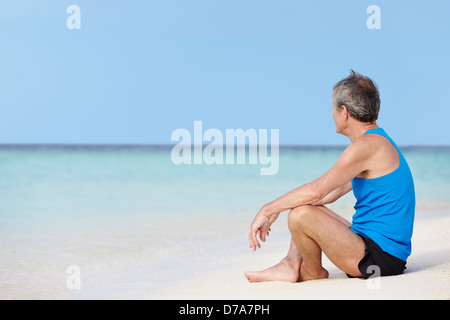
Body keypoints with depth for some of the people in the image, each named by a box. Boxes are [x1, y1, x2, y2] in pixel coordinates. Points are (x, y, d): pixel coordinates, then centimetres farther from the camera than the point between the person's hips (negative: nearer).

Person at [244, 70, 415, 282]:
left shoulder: (367, 145, -18)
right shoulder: (378, 142, 16)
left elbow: (315, 191, -25)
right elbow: (333, 193, 21)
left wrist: (267, 210, -12)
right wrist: (276, 209, 18)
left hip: (379, 256, -11)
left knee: (301, 215, -22)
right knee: (306, 209, 24)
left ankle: (313, 272, 5)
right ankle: (291, 265, 4)